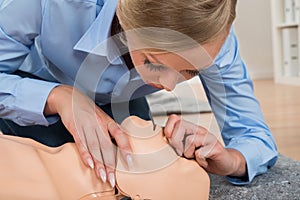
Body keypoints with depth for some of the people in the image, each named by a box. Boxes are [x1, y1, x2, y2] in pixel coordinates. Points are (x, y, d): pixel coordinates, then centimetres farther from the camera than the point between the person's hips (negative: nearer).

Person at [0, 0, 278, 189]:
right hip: (34, 98, -1)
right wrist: (58, 97, -48)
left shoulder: (212, 36, -31)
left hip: (122, 105, 2)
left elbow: (257, 137, -23)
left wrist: (231, 160, -46)